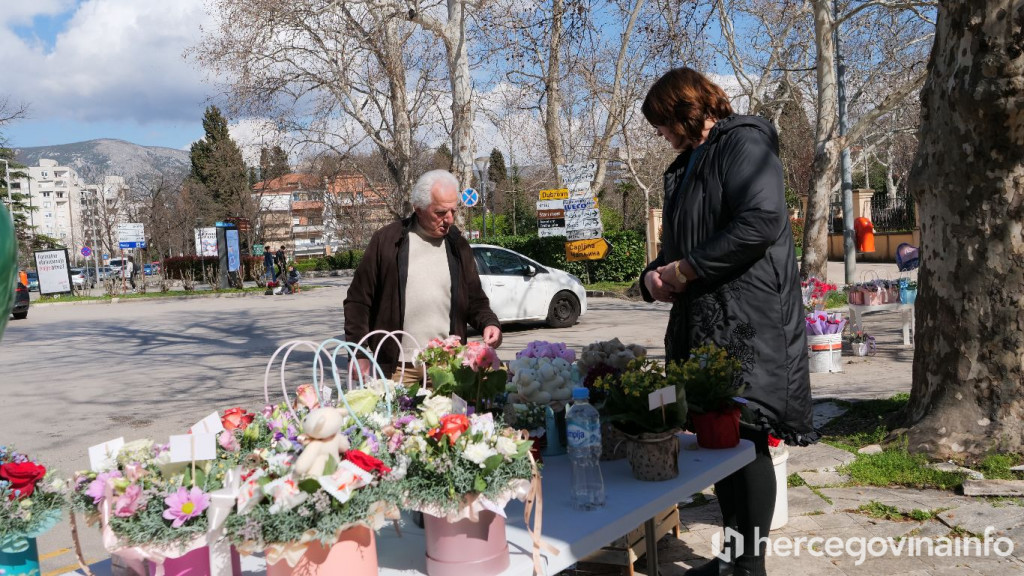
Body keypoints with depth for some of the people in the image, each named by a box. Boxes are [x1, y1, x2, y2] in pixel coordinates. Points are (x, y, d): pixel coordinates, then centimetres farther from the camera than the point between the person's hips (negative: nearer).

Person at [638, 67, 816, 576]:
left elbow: (761, 222, -22)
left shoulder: (744, 142, -6)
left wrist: (684, 269, -15)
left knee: (744, 437, -4)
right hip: (703, 320, 9)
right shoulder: (688, 163, 21)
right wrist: (655, 275, 5)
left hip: (747, 321, -9)